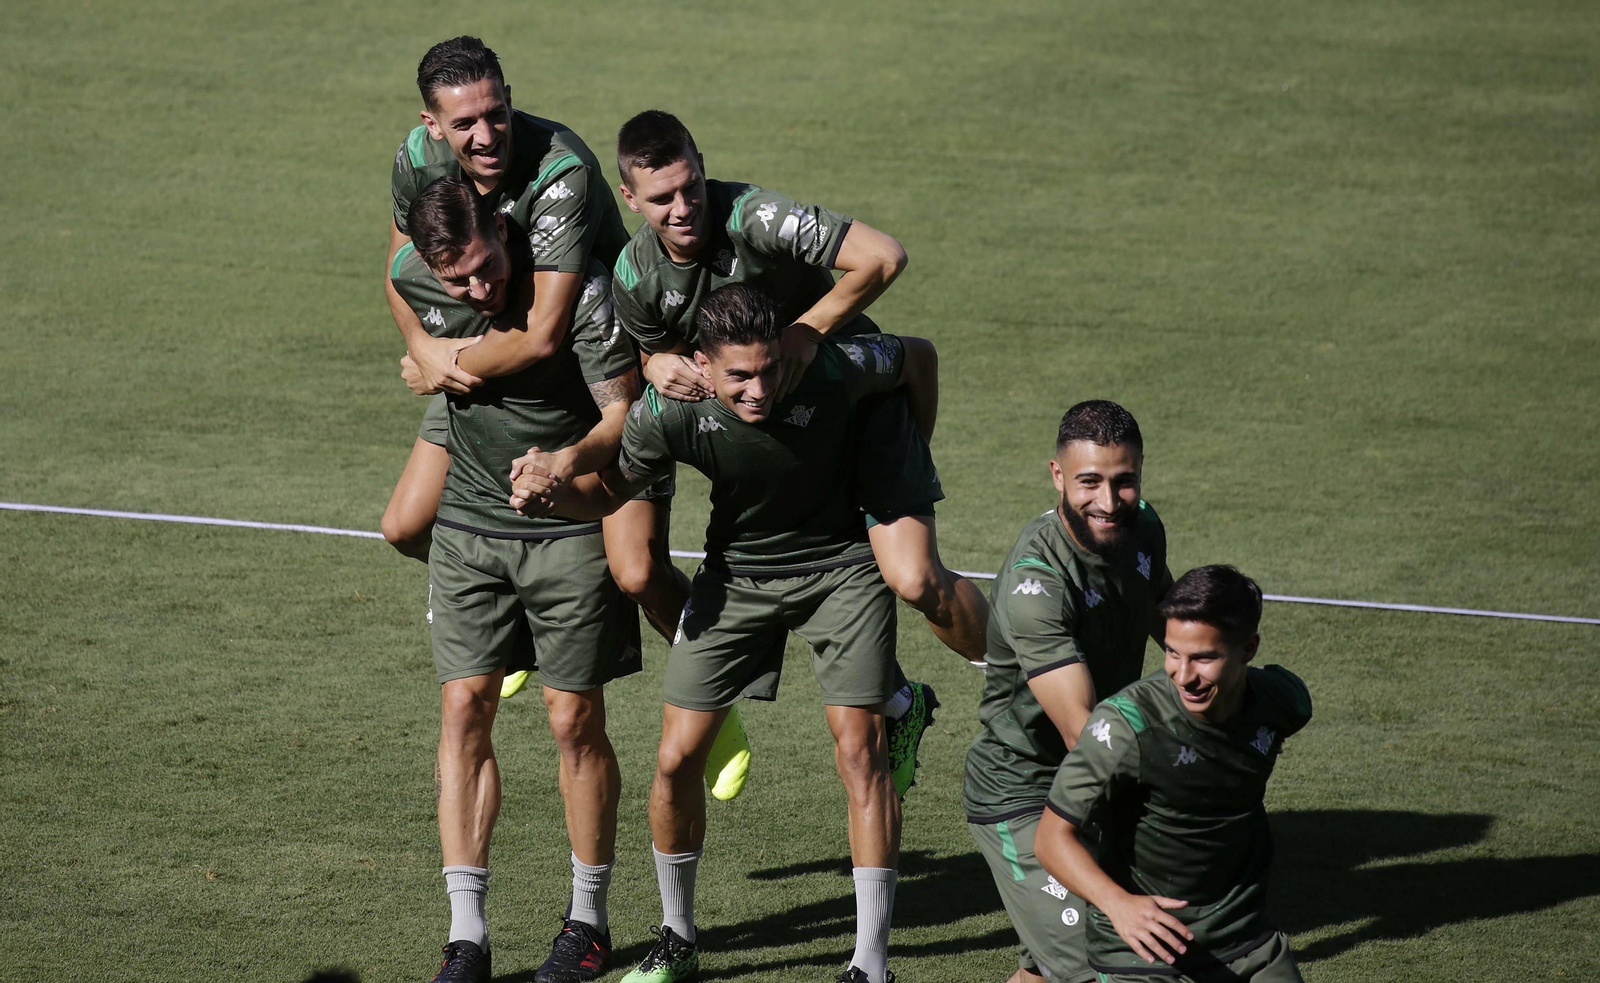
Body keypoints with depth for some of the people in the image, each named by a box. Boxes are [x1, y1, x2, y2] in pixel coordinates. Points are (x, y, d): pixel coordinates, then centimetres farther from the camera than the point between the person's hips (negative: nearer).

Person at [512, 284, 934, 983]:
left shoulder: (831, 371, -30)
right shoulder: (667, 412, -25)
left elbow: (919, 356, -7)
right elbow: (612, 491, -5)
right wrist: (551, 487, -27)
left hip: (840, 563, -2)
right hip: (737, 573, 2)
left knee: (859, 748, -12)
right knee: (677, 757, -2)